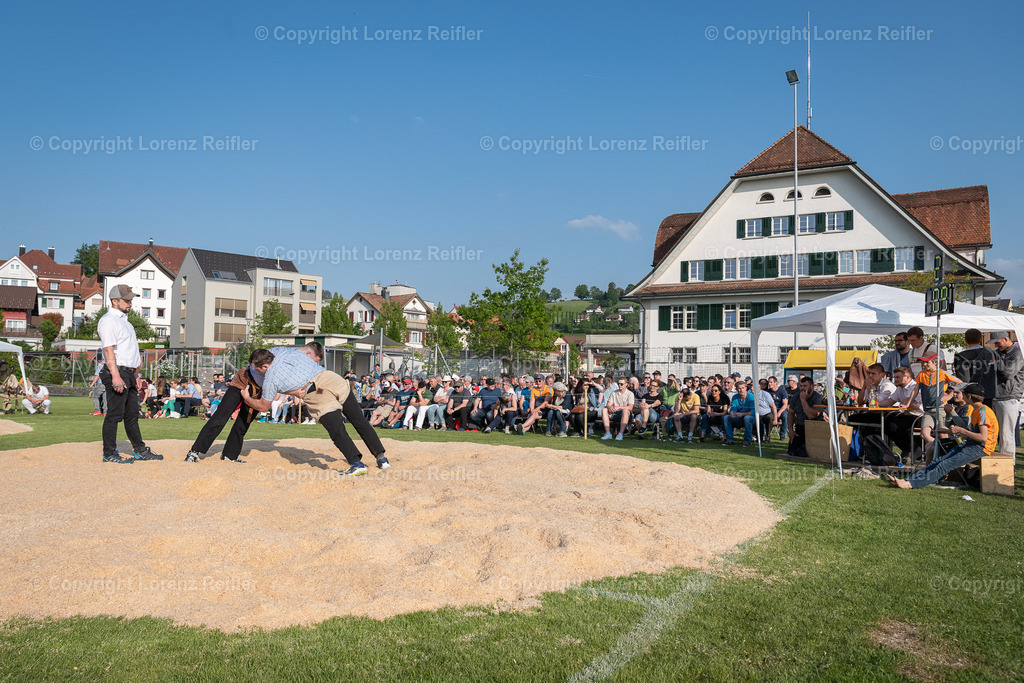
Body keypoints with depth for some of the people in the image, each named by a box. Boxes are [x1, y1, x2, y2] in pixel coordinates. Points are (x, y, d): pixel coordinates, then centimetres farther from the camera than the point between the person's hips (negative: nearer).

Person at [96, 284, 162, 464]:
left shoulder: (124, 321, 22)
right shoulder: (108, 320, -9)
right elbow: (108, 349, -18)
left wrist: (134, 376, 21)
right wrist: (116, 376, -26)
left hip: (129, 375, 10)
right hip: (117, 373, -10)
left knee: (132, 414, 13)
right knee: (115, 414, -6)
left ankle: (141, 450, 19)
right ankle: (109, 454, 1)